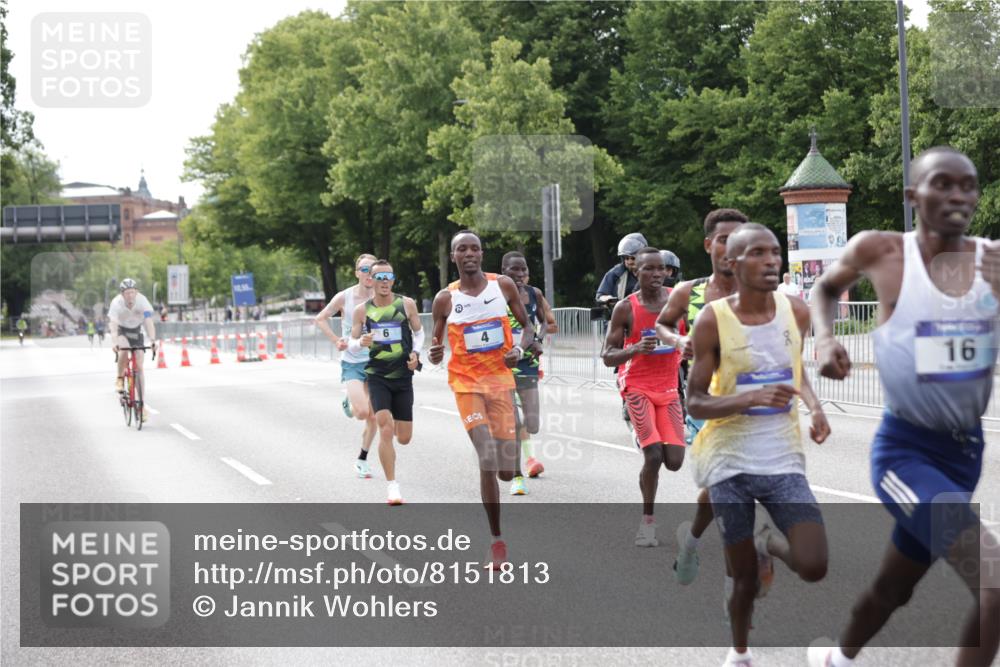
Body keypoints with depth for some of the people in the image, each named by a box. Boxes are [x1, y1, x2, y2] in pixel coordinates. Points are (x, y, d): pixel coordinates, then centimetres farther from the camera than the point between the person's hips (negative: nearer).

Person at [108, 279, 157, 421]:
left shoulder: (142, 301, -26)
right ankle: (120, 378, -6)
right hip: (122, 330, -1)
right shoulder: (116, 303, -28)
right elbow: (113, 326, -36)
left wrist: (152, 341, -48)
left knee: (139, 367, -7)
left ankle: (143, 405, -5)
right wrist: (115, 343, -53)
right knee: (124, 351, -35)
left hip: (136, 331, 1)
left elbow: (149, 322, -33)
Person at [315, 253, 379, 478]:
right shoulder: (344, 297, -6)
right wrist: (336, 340, -5)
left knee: (373, 416, 2)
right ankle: (348, 404, 20)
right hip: (352, 362, -2)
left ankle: (362, 460, 22)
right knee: (362, 412, -18)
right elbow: (320, 319, 7)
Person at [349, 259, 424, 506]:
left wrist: (415, 353, -5)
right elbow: (352, 344, 4)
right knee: (385, 429, -17)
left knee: (404, 438, 6)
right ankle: (393, 487, -11)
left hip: (403, 376, 2)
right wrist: (361, 342, -19)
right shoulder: (362, 310, -2)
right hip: (377, 376, -2)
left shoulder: (406, 304, 0)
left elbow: (418, 332, 14)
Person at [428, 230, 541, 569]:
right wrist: (433, 355, -17)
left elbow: (527, 325, 10)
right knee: (488, 462, -17)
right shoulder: (445, 298, -1)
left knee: (506, 471, 1)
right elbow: (437, 347, 7)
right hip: (467, 384, -2)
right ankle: (497, 541, -6)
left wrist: (521, 348, -11)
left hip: (501, 379, 2)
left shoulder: (503, 285, 1)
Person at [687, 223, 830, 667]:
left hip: (784, 460, 3)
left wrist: (814, 407, 0)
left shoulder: (797, 312, 0)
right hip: (729, 462, -2)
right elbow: (694, 403, -10)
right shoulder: (712, 321, -11)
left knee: (813, 567, -13)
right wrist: (753, 398, -25)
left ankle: (769, 541, 21)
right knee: (745, 576, 4)